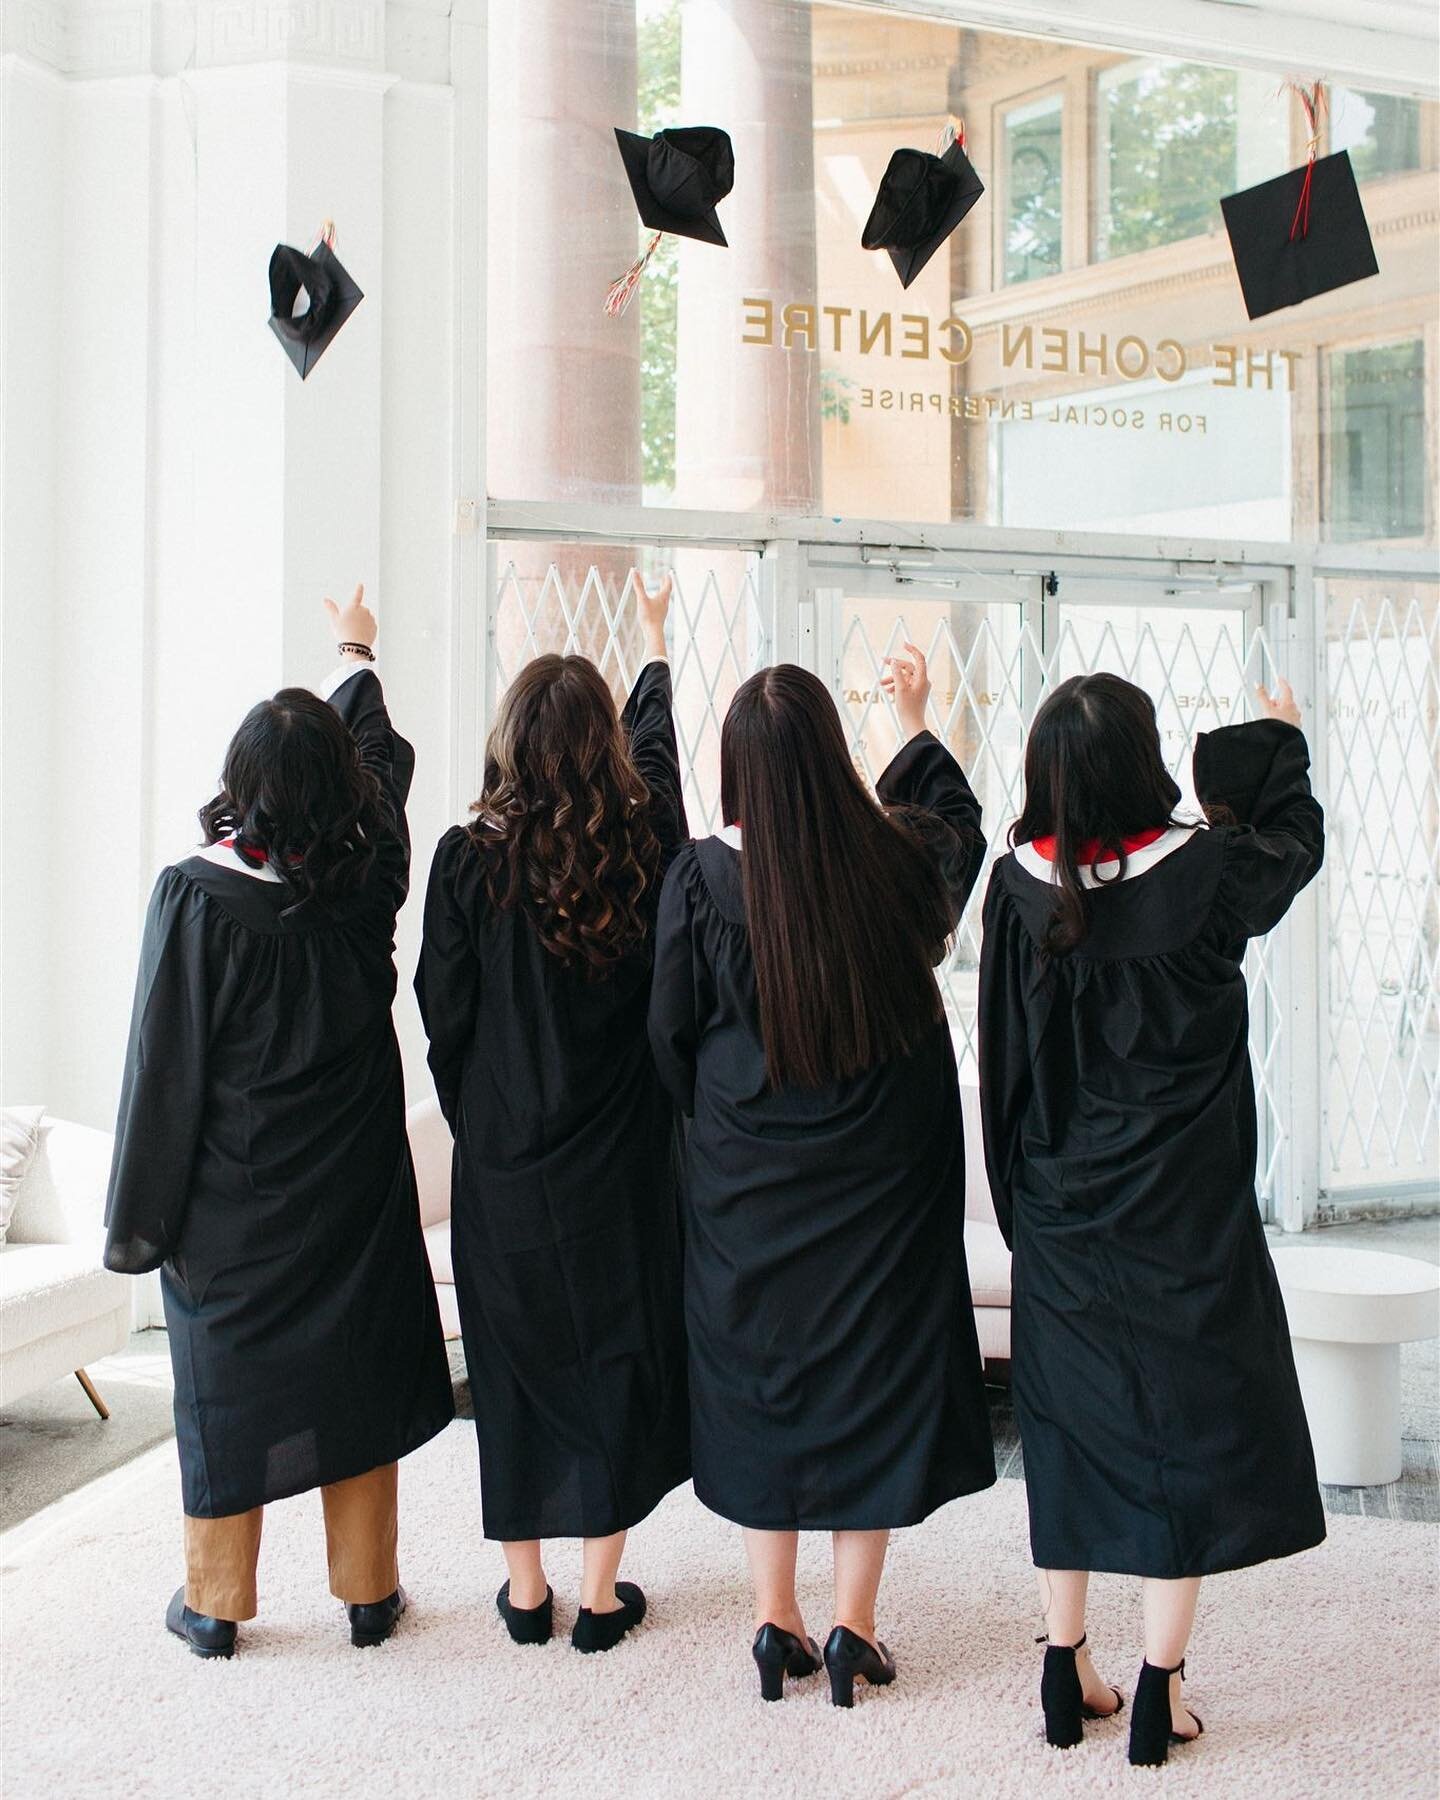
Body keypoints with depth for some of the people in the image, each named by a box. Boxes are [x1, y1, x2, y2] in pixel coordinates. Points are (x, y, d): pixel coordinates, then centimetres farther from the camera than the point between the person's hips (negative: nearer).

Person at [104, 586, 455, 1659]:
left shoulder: (197, 896, -17)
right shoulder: (365, 883, -8)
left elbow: (164, 1064, -14)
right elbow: (384, 762, 13)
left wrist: (142, 1219, -4)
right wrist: (358, 657, 30)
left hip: (231, 1201, -2)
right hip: (353, 1193, 3)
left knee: (228, 1382, 11)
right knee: (355, 1370, 14)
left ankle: (216, 1606, 25)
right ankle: (368, 1591, 25)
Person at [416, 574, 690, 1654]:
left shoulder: (469, 860, -10)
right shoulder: (646, 850, -5)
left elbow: (444, 1014, -5)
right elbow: (658, 752, 15)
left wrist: (481, 1123, 11)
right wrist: (656, 642, 33)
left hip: (504, 1162, 0)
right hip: (621, 1162, 1)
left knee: (516, 1364, 12)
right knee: (617, 1356, 11)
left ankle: (525, 1589, 23)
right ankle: (600, 1593, 18)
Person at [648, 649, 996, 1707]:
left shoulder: (702, 877, -13)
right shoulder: (898, 854, -10)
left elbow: (671, 1032, -3)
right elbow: (965, 825, 15)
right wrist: (919, 725, 25)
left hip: (748, 1180, 0)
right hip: (882, 1178, 0)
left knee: (760, 1377, 12)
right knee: (875, 1367, 10)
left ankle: (776, 1621, 21)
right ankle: (854, 1624, 16)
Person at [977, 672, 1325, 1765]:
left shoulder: (1018, 888, -9)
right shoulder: (1208, 875, -15)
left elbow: (1006, 1059, 3)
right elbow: (1297, 837, 8)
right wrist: (1276, 741, 24)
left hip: (1058, 1216, 3)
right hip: (1184, 1220, -3)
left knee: (1070, 1431, 15)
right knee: (1188, 1429, 9)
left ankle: (1068, 1673, 25)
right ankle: (1160, 1693, 17)